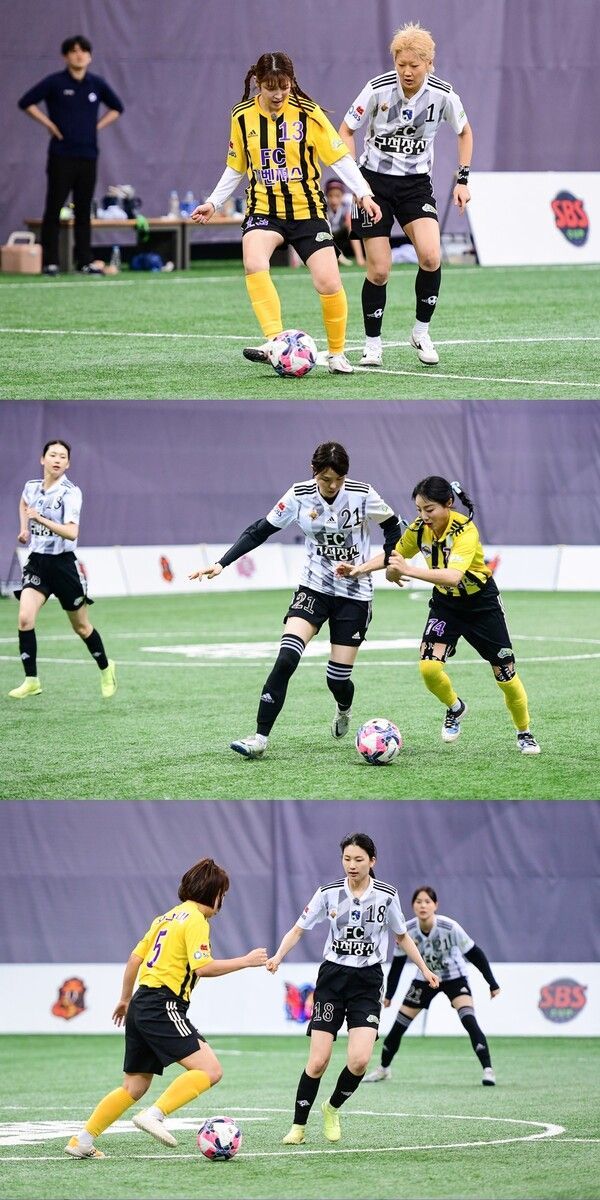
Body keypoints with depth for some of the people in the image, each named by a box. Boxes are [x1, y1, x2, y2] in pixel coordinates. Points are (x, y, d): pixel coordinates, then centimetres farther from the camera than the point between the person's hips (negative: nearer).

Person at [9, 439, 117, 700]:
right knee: (25, 618, -18)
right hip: (37, 561, 4)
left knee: (81, 627, 11)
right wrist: (24, 528, 18)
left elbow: (71, 532, -26)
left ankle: (106, 668, 36)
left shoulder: (70, 493, -14)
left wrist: (40, 519, -34)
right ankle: (31, 681, -13)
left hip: (63, 563, -4)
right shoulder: (31, 487, 4)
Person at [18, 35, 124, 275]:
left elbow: (116, 108, 21)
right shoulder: (54, 82, -4)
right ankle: (50, 262, -1)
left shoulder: (97, 84, 7)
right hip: (61, 155, -3)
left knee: (84, 211, 7)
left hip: (88, 156, 3)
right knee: (54, 209, -3)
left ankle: (85, 262, 11)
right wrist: (48, 124, -6)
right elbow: (26, 102, -2)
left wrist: (97, 126, 8)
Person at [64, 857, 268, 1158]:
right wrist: (245, 961, -10)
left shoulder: (168, 917, 20)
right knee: (210, 1069, -16)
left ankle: (81, 1141, 16)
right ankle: (155, 1115, -25)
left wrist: (125, 1000, 33)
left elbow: (135, 957, 23)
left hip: (140, 1006, 10)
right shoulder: (195, 920, -7)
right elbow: (203, 967, -18)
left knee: (134, 1087, 16)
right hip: (163, 1007, -10)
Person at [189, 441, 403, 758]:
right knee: (286, 658, -21)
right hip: (313, 588, 1)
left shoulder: (362, 494, -13)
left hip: (354, 594, -1)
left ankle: (344, 709, 40)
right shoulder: (299, 496, -10)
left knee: (337, 677, 0)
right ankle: (260, 737, -19)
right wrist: (221, 564, -12)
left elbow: (392, 526, 3)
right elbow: (259, 531, -5)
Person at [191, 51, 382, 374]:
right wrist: (213, 203, 7)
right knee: (253, 263, -30)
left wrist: (363, 193, -15)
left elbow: (340, 157, -4)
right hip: (263, 210, 1)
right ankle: (275, 341, -33)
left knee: (329, 283, -9)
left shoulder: (308, 114, -7)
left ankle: (336, 353, 13)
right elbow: (236, 168, 14)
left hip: (308, 210, -1)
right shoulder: (242, 116, 1)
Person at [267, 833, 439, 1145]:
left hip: (367, 981, 0)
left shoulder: (386, 896, -2)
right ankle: (298, 1126, 7)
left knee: (359, 1060, -15)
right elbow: (298, 930, 1)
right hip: (333, 977, 0)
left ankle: (333, 1108, 14)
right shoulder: (329, 893, -4)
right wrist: (278, 956, -16)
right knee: (318, 1061, -9)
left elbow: (402, 937, 13)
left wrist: (424, 968, 7)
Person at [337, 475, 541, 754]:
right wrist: (360, 569, -5)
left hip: (481, 603, -4)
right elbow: (395, 554, 7)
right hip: (445, 603, 4)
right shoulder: (419, 528, -13)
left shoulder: (465, 530, -30)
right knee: (429, 667, -17)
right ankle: (455, 708, 15)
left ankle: (524, 734, 25)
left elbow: (452, 575, -45)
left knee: (505, 674, 1)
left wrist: (409, 570, -53)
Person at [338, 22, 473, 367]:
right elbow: (346, 131, -1)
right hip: (374, 181, -1)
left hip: (416, 183, 1)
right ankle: (373, 344, 13)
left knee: (431, 256, -21)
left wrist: (463, 180, 4)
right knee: (379, 271, -5)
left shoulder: (443, 94, -9)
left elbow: (464, 132, 10)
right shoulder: (378, 89, -14)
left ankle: (421, 332, -1)